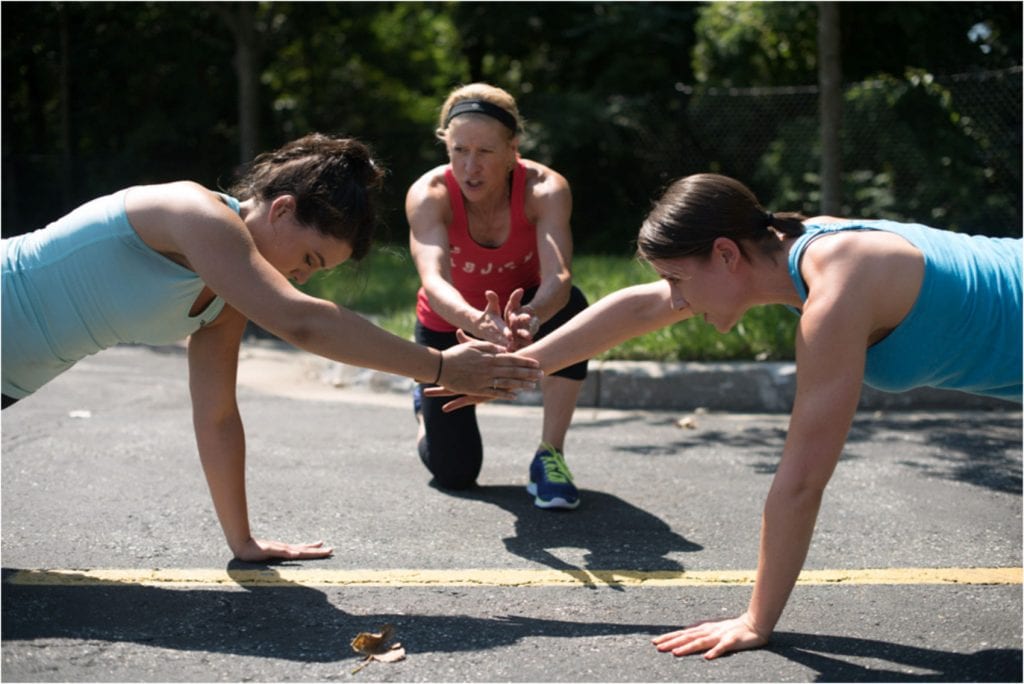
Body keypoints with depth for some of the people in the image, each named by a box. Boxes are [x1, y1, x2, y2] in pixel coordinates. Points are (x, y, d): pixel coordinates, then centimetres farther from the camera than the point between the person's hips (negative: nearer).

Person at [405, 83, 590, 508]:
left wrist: (529, 317, -66)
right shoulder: (428, 195, -29)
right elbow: (434, 280, -45)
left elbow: (558, 277, -43)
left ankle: (550, 457, -19)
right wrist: (479, 324, -67)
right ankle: (427, 404, 37)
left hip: (524, 309, 0)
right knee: (455, 474, 0)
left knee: (570, 309, -37)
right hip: (450, 325, 0)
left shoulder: (545, 189, -29)